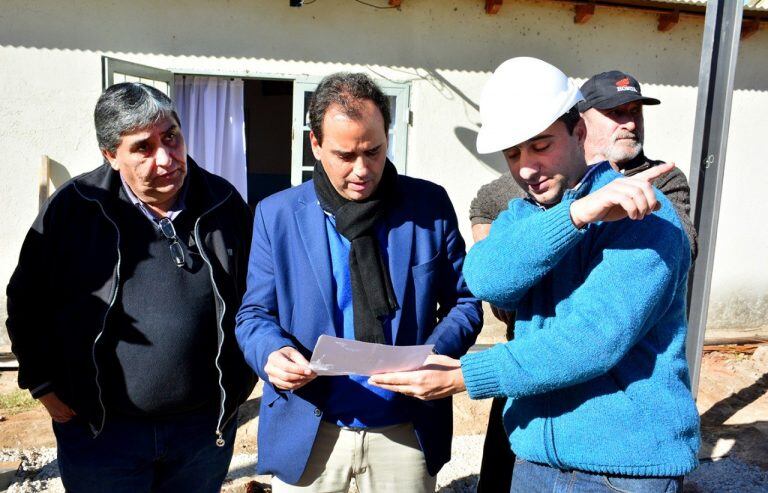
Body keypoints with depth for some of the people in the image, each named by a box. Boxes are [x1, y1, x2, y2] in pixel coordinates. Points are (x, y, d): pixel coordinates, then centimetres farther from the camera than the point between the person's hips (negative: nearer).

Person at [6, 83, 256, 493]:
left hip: (207, 428, 2)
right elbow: (27, 302, 3)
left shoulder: (224, 204, -3)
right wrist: (44, 385, 0)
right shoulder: (73, 208, -8)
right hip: (99, 432, -1)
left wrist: (240, 381, 5)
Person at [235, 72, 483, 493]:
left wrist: (432, 356, -17)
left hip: (406, 433, 1)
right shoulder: (277, 214, -3)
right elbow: (254, 313, 1)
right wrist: (272, 353, -21)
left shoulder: (430, 205, -4)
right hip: (308, 433, 0)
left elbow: (464, 301, 2)